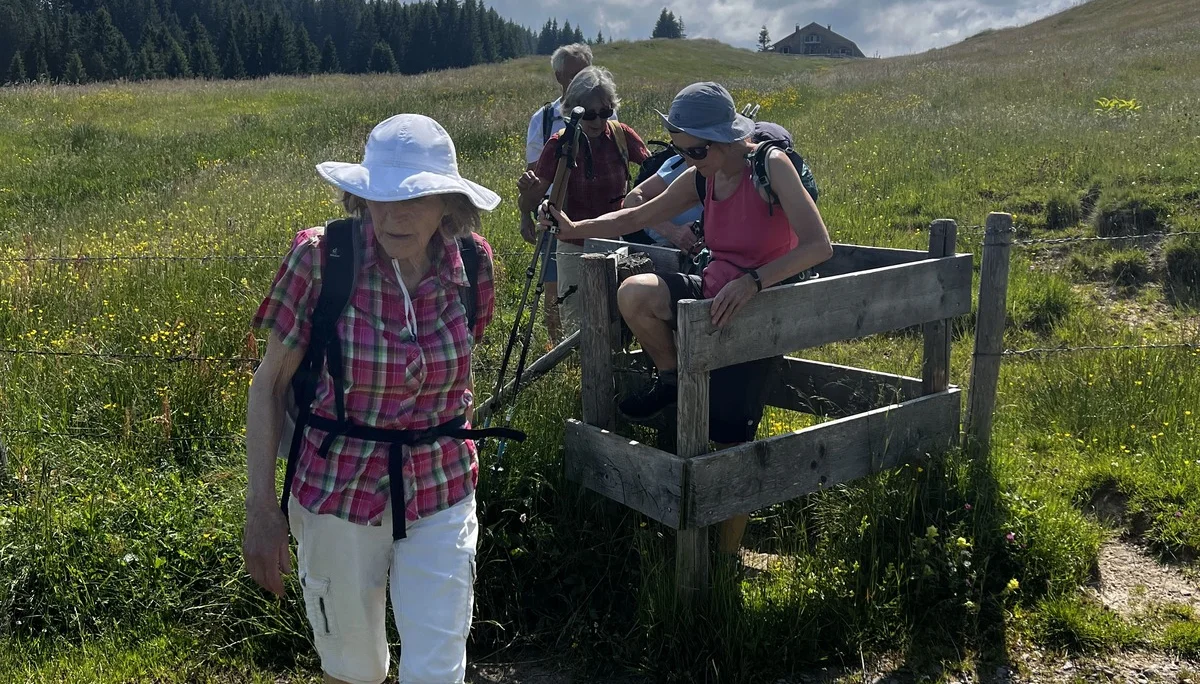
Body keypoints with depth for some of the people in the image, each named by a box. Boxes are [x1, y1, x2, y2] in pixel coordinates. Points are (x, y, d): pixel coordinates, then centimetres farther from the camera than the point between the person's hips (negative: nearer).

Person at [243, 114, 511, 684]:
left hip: (441, 493, 1)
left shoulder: (472, 262, -9)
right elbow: (269, 386, -7)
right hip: (338, 490, -1)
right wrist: (261, 509, -9)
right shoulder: (320, 258, -17)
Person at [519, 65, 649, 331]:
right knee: (577, 324, 1)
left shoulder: (622, 135, -5)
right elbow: (528, 207, -12)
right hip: (575, 247, -2)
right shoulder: (559, 144, -12)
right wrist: (528, 190, -36)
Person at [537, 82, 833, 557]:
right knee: (634, 294, -23)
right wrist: (575, 229, -2)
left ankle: (727, 556, 17)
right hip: (715, 294, 6)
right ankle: (673, 380, 6)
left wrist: (753, 281, -39)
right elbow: (638, 217, 10)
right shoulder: (701, 178, 1)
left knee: (731, 441, -4)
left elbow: (818, 245, -27)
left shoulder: (771, 166, -18)